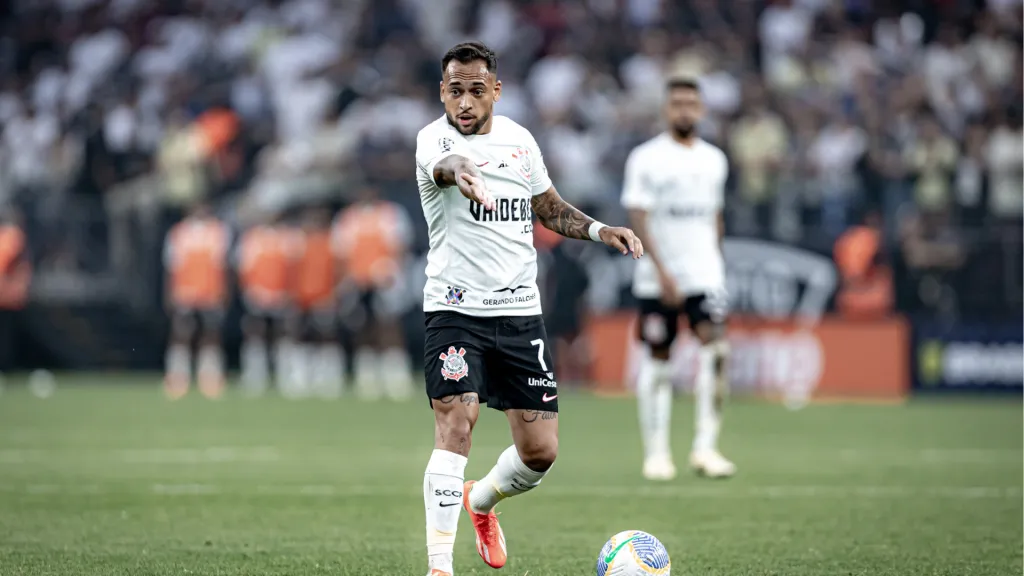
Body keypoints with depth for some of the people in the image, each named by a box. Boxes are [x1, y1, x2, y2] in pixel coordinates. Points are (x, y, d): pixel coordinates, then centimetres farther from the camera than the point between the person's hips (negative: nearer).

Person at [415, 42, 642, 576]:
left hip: (520, 311, 5)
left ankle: (480, 500, 36)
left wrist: (598, 230, 5)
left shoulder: (520, 140, 7)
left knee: (540, 451, 3)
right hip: (454, 308, -5)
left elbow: (548, 206, 22)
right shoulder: (434, 137, -10)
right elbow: (445, 163, -36)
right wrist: (460, 172, -60)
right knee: (456, 424, -21)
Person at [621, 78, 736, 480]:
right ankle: (656, 451, 12)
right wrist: (662, 270, -18)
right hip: (657, 279, -3)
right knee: (658, 360, 3)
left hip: (705, 275, 3)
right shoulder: (646, 159, -3)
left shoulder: (714, 160, 12)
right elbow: (638, 217, -10)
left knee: (713, 349, -15)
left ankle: (705, 447, -14)